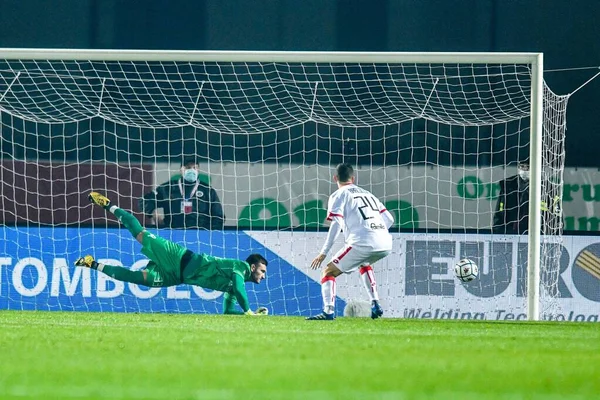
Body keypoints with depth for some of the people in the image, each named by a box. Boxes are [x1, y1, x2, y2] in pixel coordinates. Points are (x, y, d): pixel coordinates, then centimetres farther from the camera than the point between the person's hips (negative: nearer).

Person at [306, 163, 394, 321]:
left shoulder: (339, 195, 8)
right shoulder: (367, 194, 27)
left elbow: (336, 224, -6)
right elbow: (389, 219, 23)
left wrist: (323, 253, -5)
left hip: (362, 243, -6)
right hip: (385, 244, 6)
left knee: (328, 272, 3)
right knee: (364, 264, 38)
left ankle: (328, 311, -16)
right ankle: (375, 305, 27)